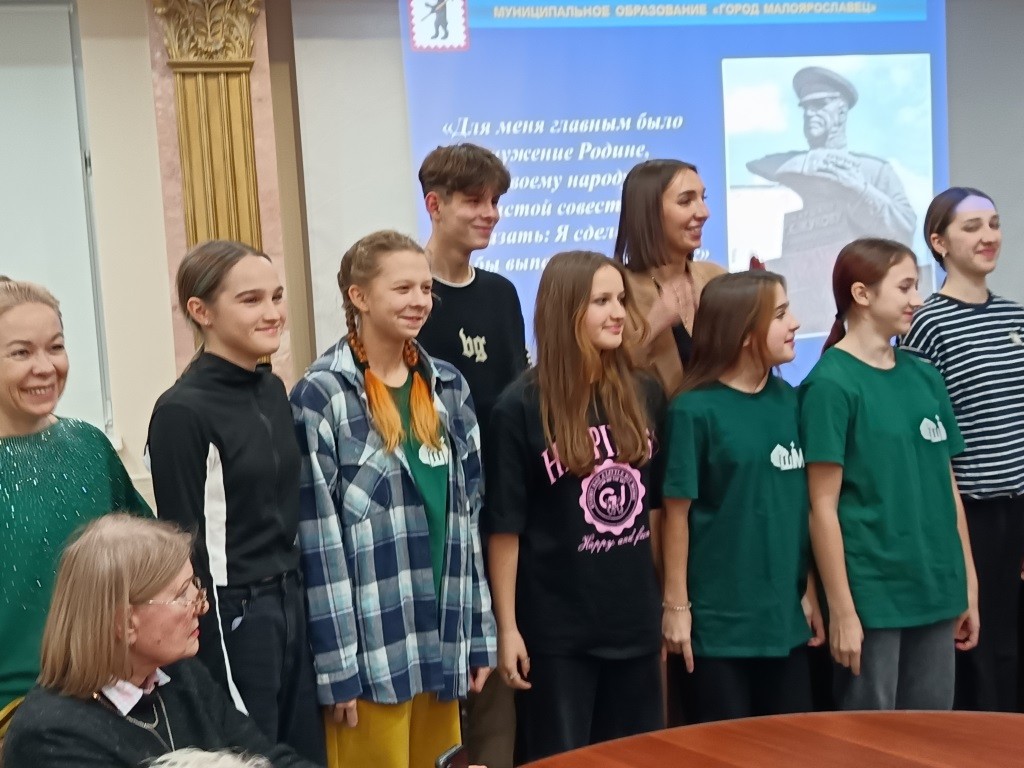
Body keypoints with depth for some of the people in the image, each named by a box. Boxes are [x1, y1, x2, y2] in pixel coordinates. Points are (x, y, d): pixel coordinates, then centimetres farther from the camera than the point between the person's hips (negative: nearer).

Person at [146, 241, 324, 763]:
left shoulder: (272, 390, 7)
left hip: (290, 605, 7)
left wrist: (295, 600, 14)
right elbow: (185, 549, -14)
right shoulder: (183, 412, -15)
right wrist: (210, 670, -14)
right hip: (231, 617, -7)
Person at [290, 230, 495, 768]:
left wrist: (479, 633, 9)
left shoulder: (447, 387, 8)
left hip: (442, 638, 6)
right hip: (371, 647, -5)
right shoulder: (321, 396, -9)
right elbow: (317, 538, -11)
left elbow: (468, 513, 11)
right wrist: (337, 666, -13)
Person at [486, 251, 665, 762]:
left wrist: (672, 601, 10)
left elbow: (659, 503, 11)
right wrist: (507, 626, -10)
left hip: (636, 618, 5)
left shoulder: (643, 395, 3)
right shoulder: (520, 407, -10)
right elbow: (505, 526, -9)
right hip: (556, 628, -4)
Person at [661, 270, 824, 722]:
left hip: (785, 612, 5)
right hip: (720, 617, -5)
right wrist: (676, 606, -7)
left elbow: (802, 502, 8)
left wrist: (810, 590, 9)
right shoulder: (696, 411, -13)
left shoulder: (788, 400, 3)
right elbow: (677, 515, -9)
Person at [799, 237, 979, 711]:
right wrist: (842, 610, -14)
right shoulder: (831, 383, -11)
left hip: (936, 591, 6)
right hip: (872, 595, -6)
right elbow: (823, 506, -13)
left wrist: (968, 586, 11)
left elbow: (947, 486, 12)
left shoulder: (924, 377, 8)